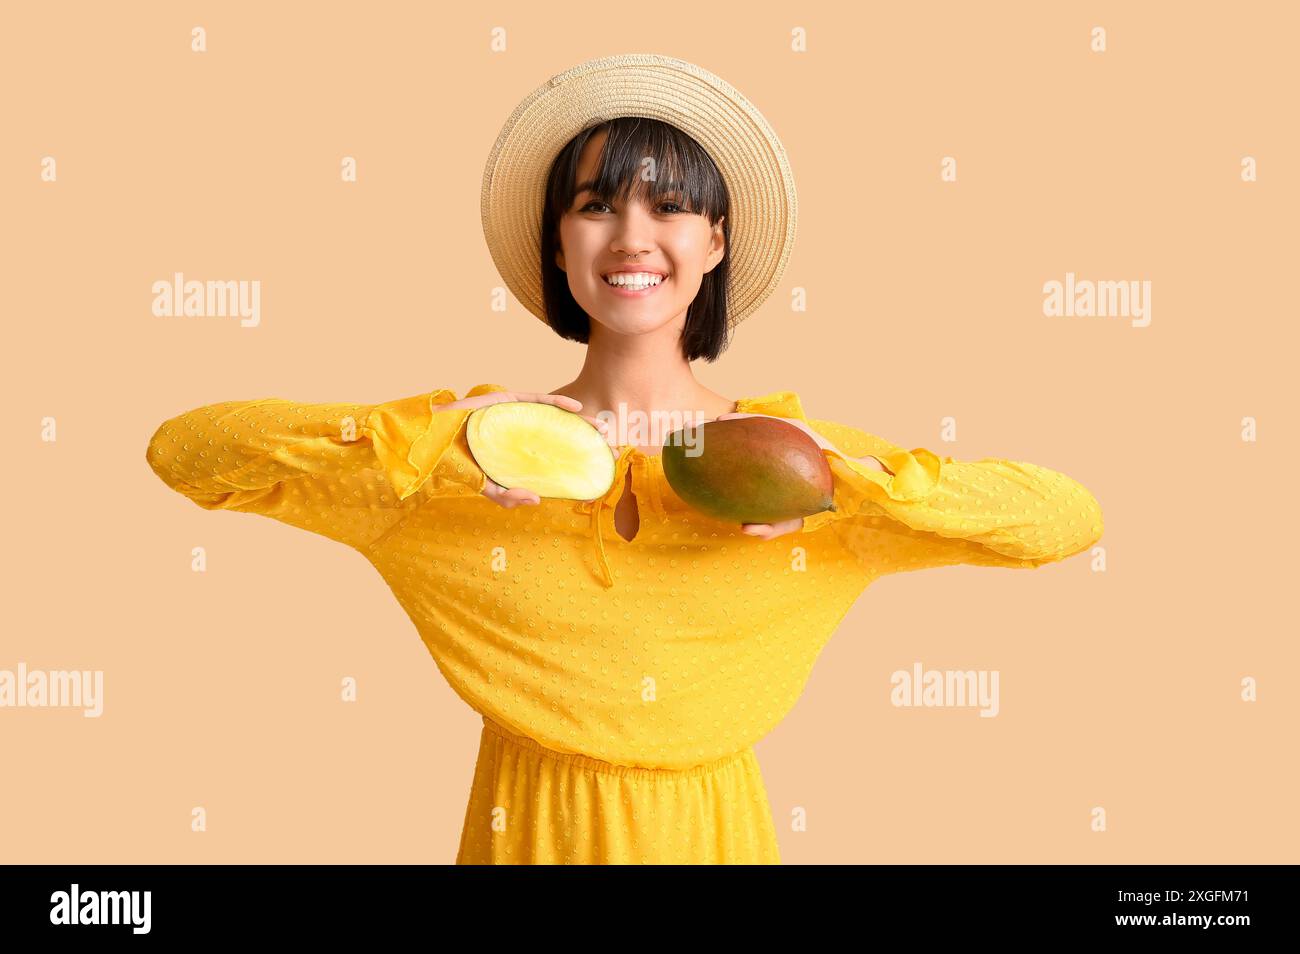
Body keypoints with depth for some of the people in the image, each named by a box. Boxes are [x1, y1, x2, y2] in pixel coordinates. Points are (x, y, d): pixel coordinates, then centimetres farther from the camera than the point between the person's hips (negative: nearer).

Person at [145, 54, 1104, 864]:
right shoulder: (471, 431, -8)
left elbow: (1071, 518, -7)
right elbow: (183, 450, -14)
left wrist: (851, 478, -20)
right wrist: (436, 448, -23)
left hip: (712, 830, 1)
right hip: (530, 828, 0)